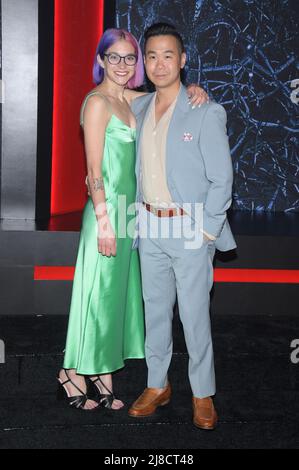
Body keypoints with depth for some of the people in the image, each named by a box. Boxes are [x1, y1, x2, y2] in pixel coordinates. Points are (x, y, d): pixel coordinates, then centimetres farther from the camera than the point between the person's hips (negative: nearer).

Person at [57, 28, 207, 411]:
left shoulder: (129, 99, 10)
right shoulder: (97, 102, -12)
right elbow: (94, 169, -16)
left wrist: (193, 91, 0)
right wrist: (104, 221, -18)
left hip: (130, 210, 8)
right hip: (106, 211, -8)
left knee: (119, 291, 12)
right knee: (98, 292, 0)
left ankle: (102, 376, 24)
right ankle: (72, 377, 16)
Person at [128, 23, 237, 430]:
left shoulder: (206, 113, -9)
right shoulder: (139, 108, 8)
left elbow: (221, 179, -9)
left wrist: (206, 231, -13)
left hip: (190, 229, -5)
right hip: (150, 227, 5)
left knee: (195, 315, 2)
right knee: (155, 310, 14)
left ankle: (203, 395, 20)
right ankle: (158, 385, 30)